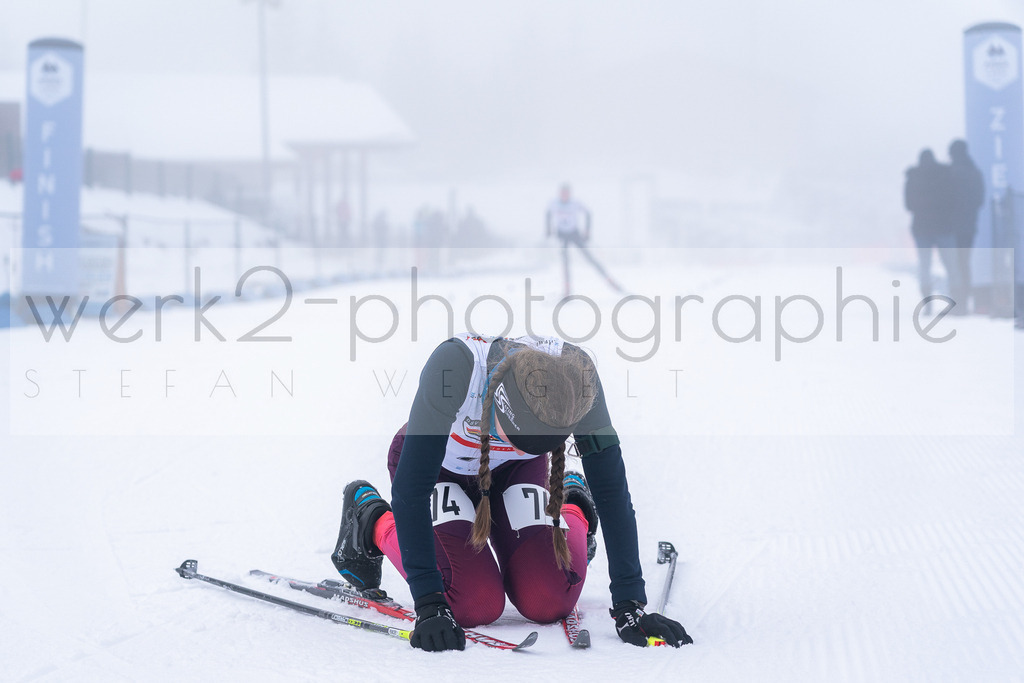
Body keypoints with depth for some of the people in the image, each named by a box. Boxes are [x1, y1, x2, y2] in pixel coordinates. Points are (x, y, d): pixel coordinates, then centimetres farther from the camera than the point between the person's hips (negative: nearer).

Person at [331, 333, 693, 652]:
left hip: (515, 471, 2)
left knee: (548, 603, -13)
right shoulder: (454, 365, -43)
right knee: (475, 605, -20)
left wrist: (630, 605, -29)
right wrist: (429, 606, -43)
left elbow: (611, 489, -26)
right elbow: (410, 489, -39)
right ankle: (374, 521, 8)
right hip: (439, 465, -2)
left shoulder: (574, 376, -34)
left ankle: (573, 511, 22)